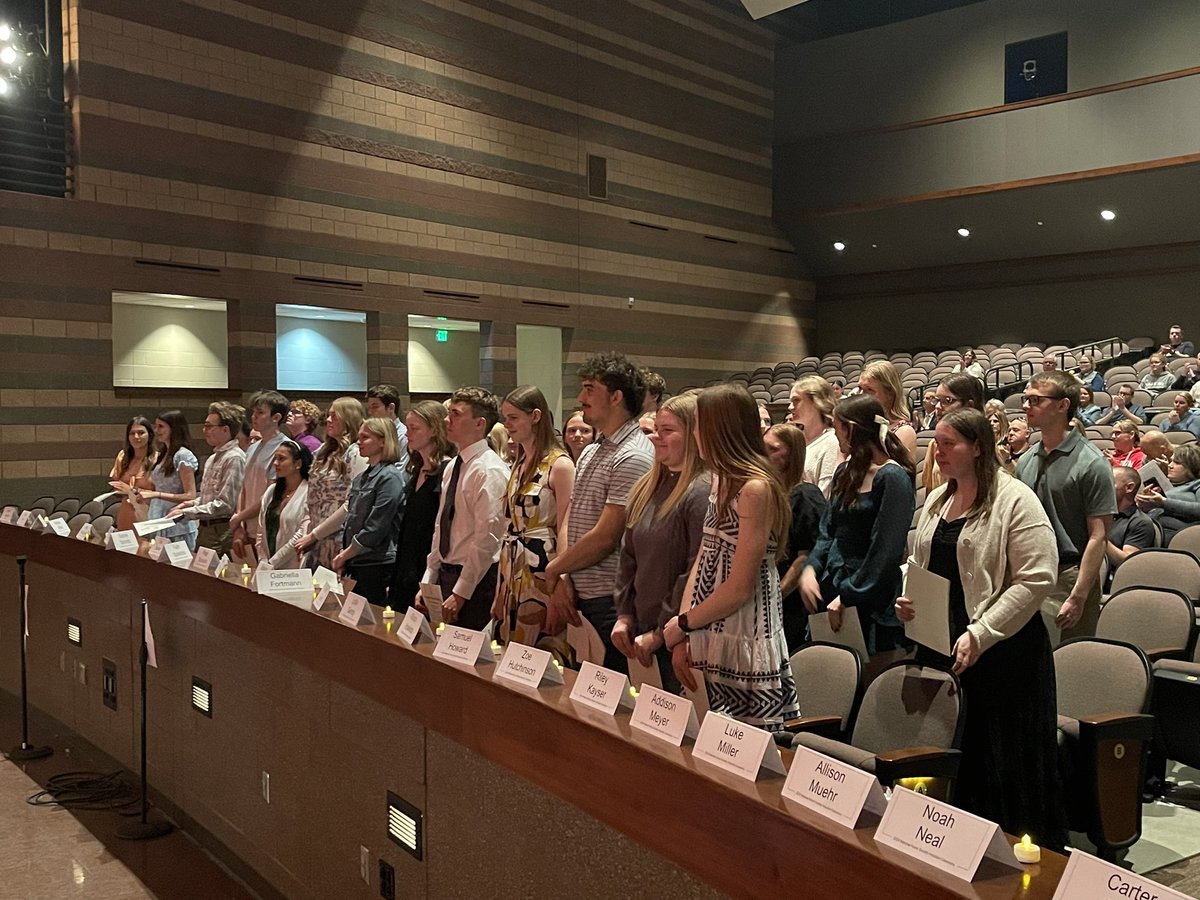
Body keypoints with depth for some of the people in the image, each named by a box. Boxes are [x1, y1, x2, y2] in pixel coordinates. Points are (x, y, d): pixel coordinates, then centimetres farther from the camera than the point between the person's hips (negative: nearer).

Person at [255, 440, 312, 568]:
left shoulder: (308, 494, -7)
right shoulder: (271, 491, 13)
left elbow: (302, 535, -13)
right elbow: (261, 531, 12)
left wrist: (272, 563, -11)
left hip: (294, 568, -5)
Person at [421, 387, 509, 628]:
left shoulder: (490, 470, -15)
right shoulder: (453, 467, 13)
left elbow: (487, 538, -19)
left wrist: (460, 593, -18)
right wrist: (428, 581, 15)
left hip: (475, 581, -8)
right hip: (447, 573, 8)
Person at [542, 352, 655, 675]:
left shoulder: (633, 458, -15)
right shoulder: (589, 454, 14)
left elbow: (604, 538, -18)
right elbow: (569, 523, 11)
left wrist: (553, 570, -5)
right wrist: (563, 581, -3)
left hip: (609, 602, -8)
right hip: (578, 598, 9)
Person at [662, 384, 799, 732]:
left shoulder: (755, 488, -17)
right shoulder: (722, 482, 11)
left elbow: (739, 588, -18)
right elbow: (702, 561, 9)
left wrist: (681, 625, -6)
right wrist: (683, 637, 0)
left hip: (745, 650, -8)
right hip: (710, 641, 8)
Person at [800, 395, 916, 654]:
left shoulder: (893, 477, -12)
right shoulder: (845, 472, 12)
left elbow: (886, 550, -17)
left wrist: (847, 597, -17)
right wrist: (810, 569, -3)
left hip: (870, 601, -7)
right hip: (829, 588, 7)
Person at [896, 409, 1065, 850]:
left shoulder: (1015, 501, -10)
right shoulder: (937, 500, 13)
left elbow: (1037, 579, -17)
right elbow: (918, 562, 24)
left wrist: (980, 635, -20)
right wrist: (907, 599, 4)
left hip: (1000, 650, -7)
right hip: (939, 645, 7)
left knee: (997, 760, 1)